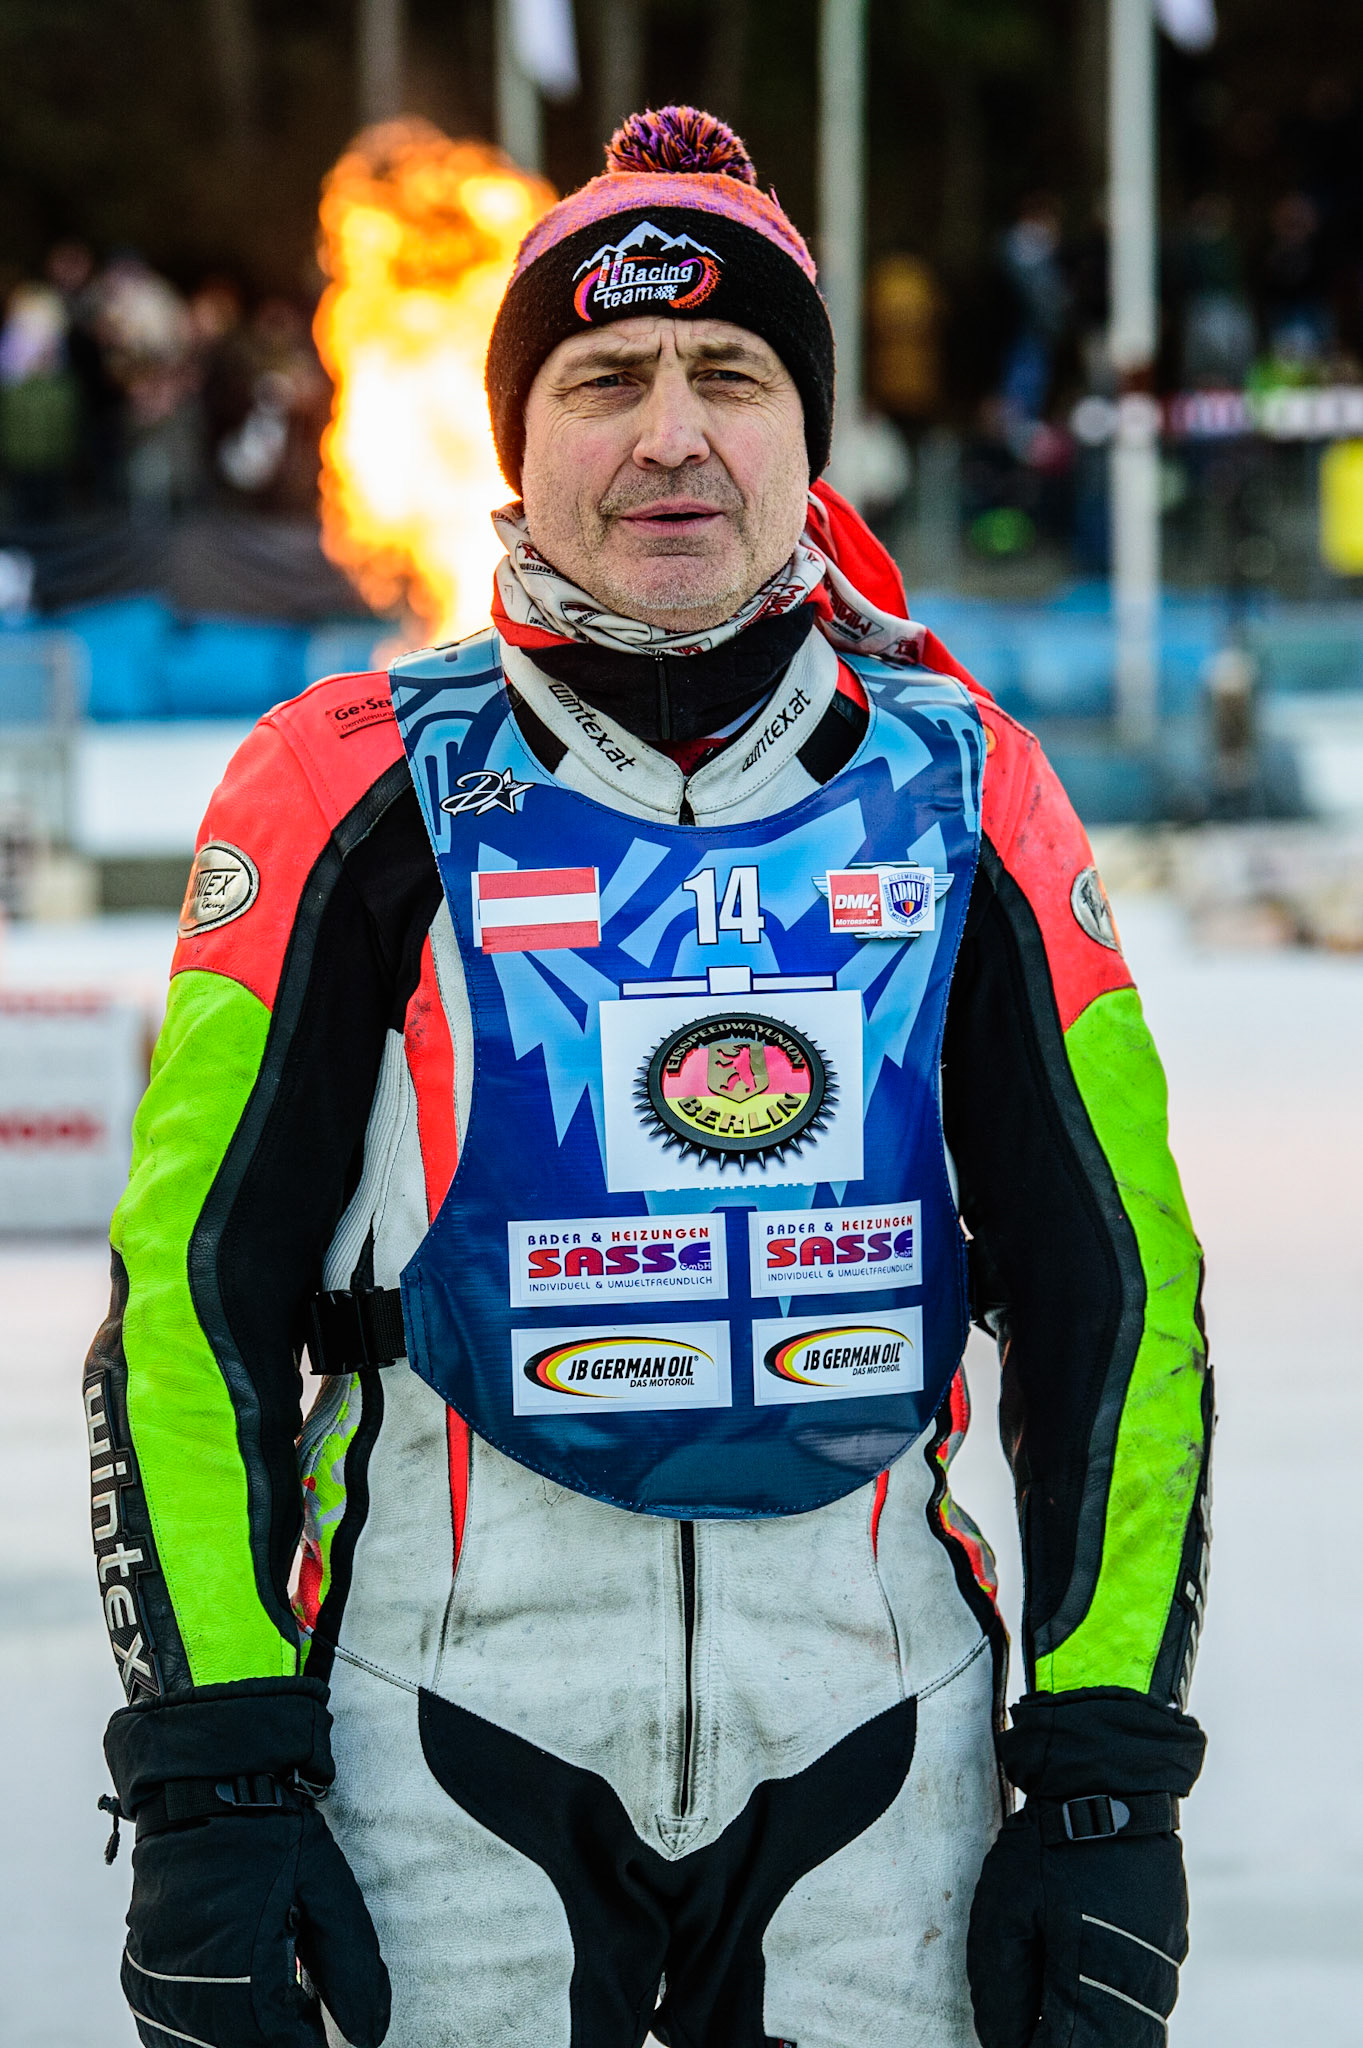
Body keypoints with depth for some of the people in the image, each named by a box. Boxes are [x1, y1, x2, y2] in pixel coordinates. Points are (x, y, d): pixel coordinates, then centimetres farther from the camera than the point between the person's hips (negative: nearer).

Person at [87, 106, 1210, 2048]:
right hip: (454, 1722, -2)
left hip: (872, 1718, 2)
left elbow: (1115, 1291, 8)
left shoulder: (962, 795, 5)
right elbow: (190, 1285, -1)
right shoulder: (357, 794, -2)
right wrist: (209, 1783, -7)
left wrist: (1110, 1777, 3)